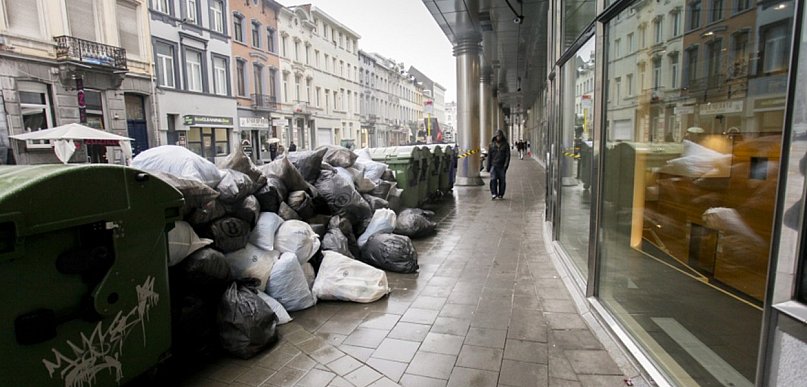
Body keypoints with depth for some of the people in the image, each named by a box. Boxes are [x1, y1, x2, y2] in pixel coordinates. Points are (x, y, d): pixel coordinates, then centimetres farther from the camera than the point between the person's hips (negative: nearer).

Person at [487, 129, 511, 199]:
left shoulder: (506, 145, 2)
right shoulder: (492, 144, 6)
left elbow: (508, 156, -3)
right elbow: (489, 156, 9)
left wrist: (506, 166, -14)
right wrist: (488, 166, 5)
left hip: (502, 166, 0)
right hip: (494, 165, 1)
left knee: (502, 181, 3)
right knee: (493, 179, -15)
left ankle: (501, 194, 15)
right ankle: (494, 194, -14)